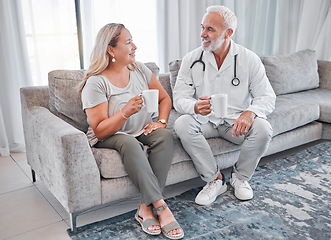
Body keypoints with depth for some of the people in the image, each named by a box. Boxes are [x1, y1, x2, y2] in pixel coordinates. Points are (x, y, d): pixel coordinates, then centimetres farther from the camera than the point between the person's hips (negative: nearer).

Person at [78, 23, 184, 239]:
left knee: (166, 136, -27)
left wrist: (161, 121, -8)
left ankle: (146, 207, -27)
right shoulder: (96, 83, -14)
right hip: (109, 138, -4)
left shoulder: (139, 69, 4)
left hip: (142, 131, 5)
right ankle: (161, 207, -33)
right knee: (129, 143, -38)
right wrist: (126, 112, -33)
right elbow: (100, 131, -17)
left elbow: (164, 98, 11)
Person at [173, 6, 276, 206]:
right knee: (182, 124, -29)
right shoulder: (192, 60, -4)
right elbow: (179, 98, -7)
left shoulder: (250, 59, -5)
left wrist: (250, 113, -30)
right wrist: (196, 107, -32)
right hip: (205, 121, 1)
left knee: (263, 129, -29)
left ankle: (240, 176, 1)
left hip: (237, 122, 0)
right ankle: (215, 179, -12)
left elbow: (267, 97, -7)